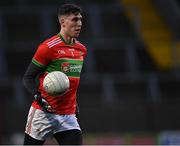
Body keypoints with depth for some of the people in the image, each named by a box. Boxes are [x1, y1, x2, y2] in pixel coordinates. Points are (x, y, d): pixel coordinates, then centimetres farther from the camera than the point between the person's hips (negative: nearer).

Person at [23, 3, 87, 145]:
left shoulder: (81, 50, 11)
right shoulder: (48, 47, -11)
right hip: (43, 113, -5)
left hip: (68, 116, 5)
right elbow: (28, 77, -8)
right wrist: (38, 96, -24)